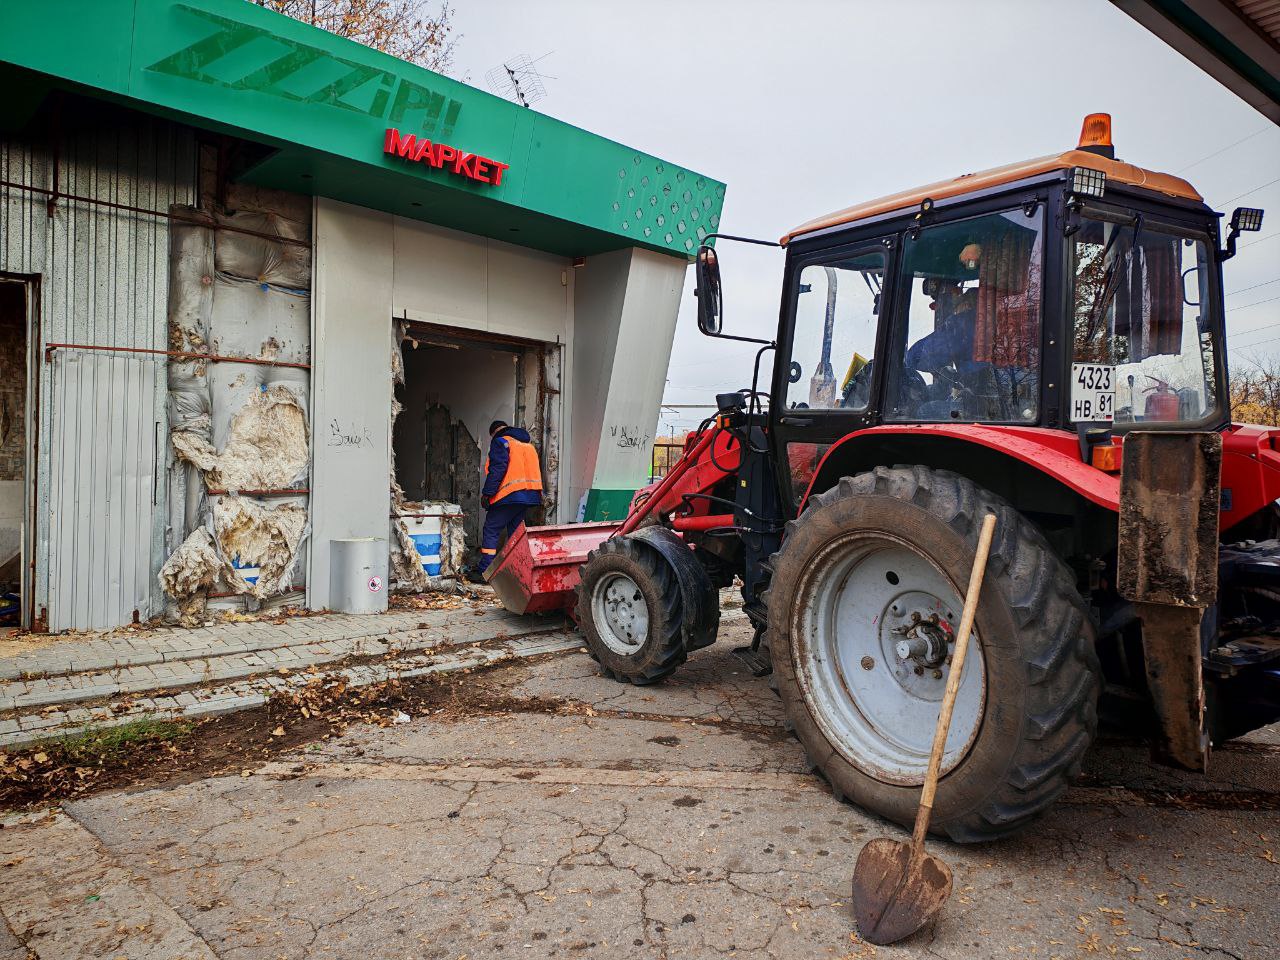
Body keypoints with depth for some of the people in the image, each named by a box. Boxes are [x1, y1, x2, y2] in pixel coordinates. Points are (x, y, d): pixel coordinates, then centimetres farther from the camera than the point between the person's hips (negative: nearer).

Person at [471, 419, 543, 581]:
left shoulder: (500, 441, -1)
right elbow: (535, 470, 21)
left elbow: (497, 469, -13)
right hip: (531, 495, 7)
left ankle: (484, 571, -4)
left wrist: (487, 493, -12)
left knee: (491, 531, -1)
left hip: (509, 495, -7)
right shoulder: (528, 445, 23)